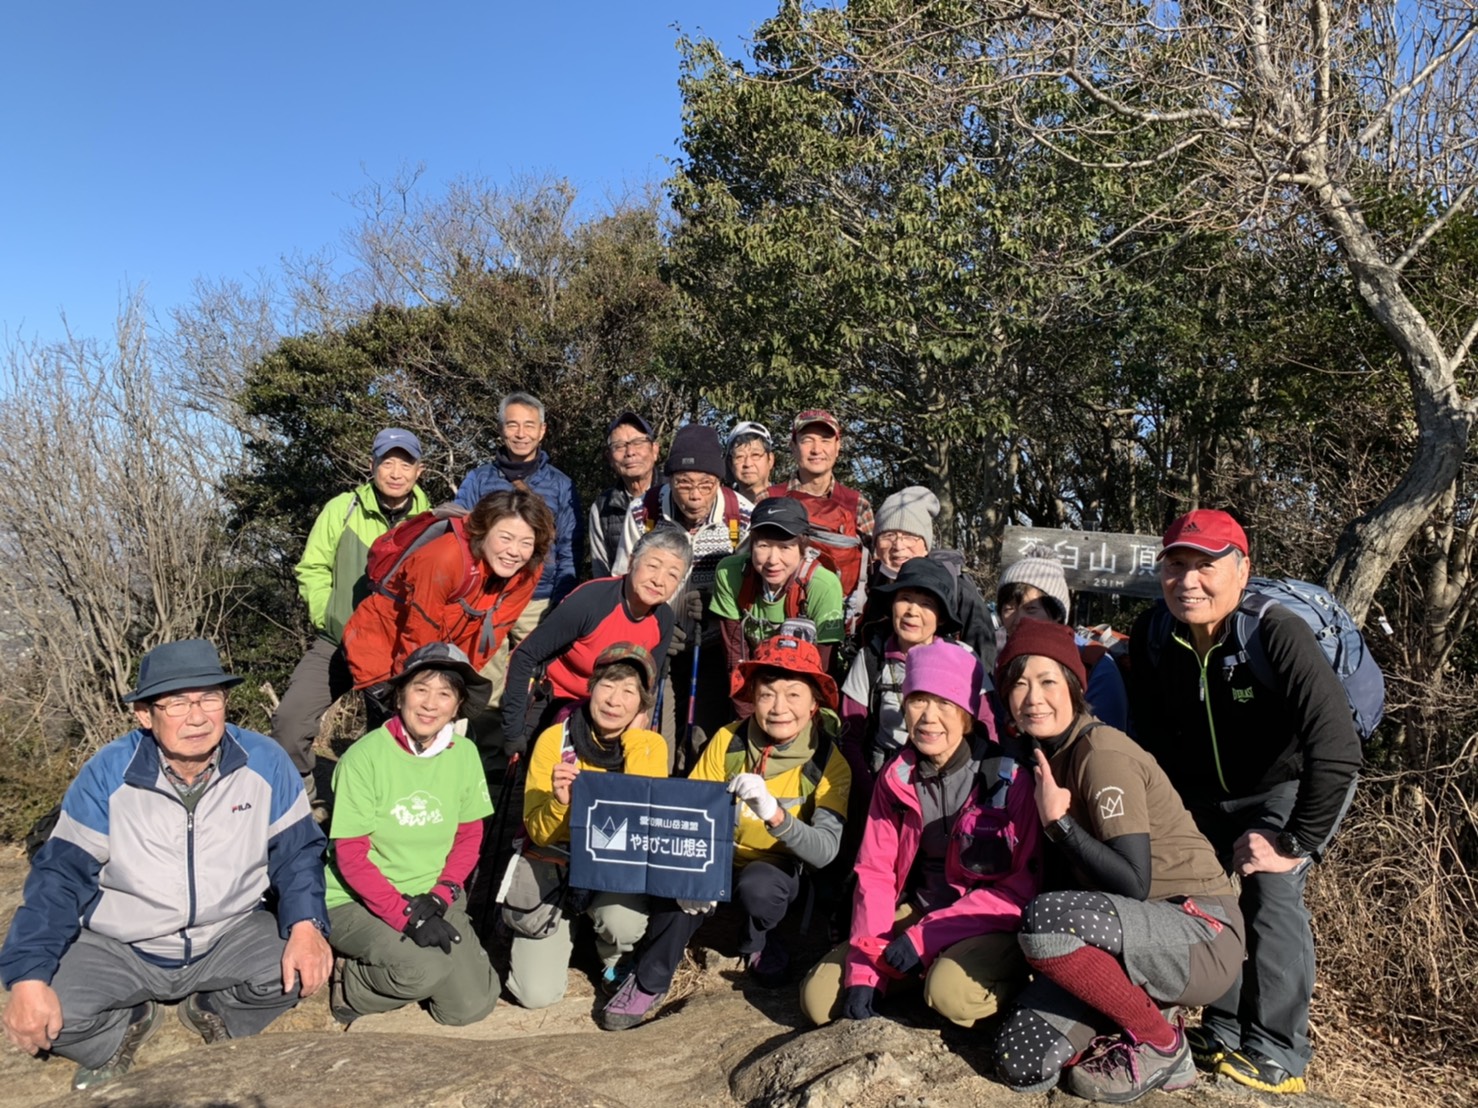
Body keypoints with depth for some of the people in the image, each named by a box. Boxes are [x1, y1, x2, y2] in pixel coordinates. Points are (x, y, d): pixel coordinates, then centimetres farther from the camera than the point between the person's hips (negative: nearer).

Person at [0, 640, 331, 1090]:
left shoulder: (264, 762, -16)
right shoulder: (107, 775, -16)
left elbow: (296, 851, -8)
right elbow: (60, 874, -12)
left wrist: (306, 925, -25)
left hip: (230, 936, 0)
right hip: (118, 950, 0)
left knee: (302, 965, -25)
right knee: (47, 1015, -25)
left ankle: (215, 1012, 9)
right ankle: (124, 1027, 12)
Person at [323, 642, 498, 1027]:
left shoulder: (464, 754, -3)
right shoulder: (364, 757, -16)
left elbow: (469, 837, 4)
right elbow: (350, 855, -16)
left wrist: (440, 896, -12)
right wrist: (405, 913, -23)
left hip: (432, 898, 5)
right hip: (358, 901, -5)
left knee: (470, 1007, -6)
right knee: (427, 969, -30)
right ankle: (351, 982, 1)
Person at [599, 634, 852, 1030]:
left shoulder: (829, 762, -16)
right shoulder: (728, 741, -12)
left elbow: (825, 851, -27)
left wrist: (774, 814, -45)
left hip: (777, 871, -1)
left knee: (756, 885, -33)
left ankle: (757, 945, 2)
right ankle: (649, 981, -6)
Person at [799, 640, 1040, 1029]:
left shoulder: (1009, 778, -15)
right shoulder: (896, 779, 0)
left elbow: (1023, 886, -16)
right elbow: (875, 872, -1)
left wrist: (927, 936, -21)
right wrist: (864, 970, -13)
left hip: (991, 924, -4)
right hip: (918, 912, 4)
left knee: (949, 990, -35)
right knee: (819, 997, -9)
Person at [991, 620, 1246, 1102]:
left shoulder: (1103, 754, -18)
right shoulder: (1046, 756, 7)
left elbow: (1133, 884, -21)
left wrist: (1059, 822, -20)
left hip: (1203, 936, -6)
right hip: (1141, 935, 6)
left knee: (1044, 922, -32)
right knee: (1022, 1064, -10)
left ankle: (1162, 1045, -7)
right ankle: (1140, 1021, 12)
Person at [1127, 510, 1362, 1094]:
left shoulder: (1277, 633, -32)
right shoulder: (1151, 635, -17)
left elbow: (1336, 751, -35)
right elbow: (1149, 735, -3)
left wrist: (1295, 843, -30)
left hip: (1291, 785, -4)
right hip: (1209, 794, 5)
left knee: (1270, 890, -20)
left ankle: (1276, 1054, -4)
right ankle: (1225, 1033, 19)